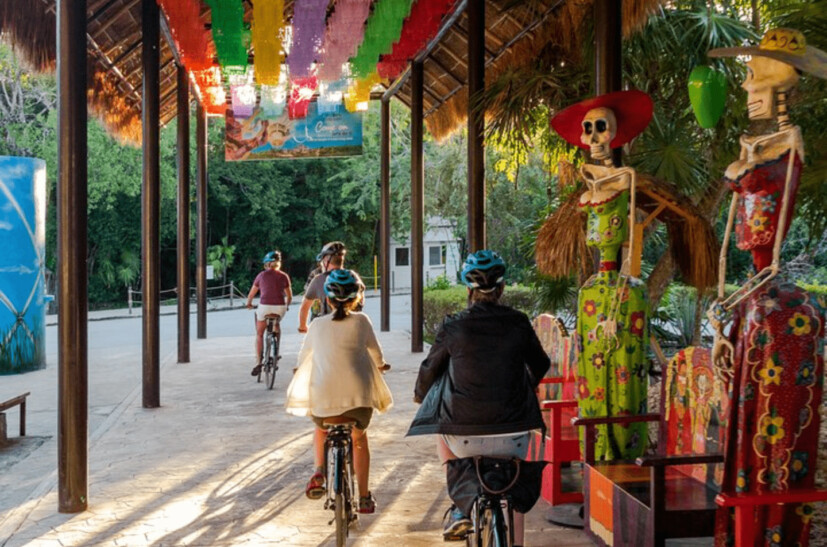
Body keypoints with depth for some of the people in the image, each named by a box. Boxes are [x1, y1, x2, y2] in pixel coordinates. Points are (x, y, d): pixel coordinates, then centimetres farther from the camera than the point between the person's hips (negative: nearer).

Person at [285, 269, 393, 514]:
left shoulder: (317, 324, 7)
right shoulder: (361, 321, 2)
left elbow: (304, 355, 21)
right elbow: (375, 351, 14)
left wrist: (302, 370, 43)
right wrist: (380, 365, 37)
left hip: (322, 395, 1)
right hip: (358, 393, -1)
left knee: (321, 430, 32)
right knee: (359, 439, 23)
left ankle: (319, 472, 9)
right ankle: (364, 498, 25)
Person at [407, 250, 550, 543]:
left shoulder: (453, 326, -5)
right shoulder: (518, 323, 1)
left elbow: (430, 369, 10)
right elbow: (540, 365, 18)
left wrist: (420, 395, 33)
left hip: (465, 436, -1)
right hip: (512, 435, 2)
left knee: (443, 434, 33)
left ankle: (461, 508, 21)